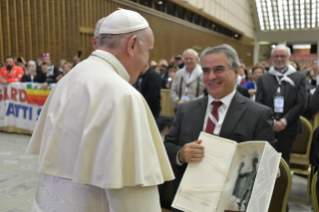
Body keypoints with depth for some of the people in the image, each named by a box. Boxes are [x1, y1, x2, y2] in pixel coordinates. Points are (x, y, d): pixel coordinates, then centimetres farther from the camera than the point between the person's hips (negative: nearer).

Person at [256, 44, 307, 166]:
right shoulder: (263, 78, 8)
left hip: (288, 128, 0)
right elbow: (259, 103, 3)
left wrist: (284, 121, -11)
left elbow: (302, 104, -2)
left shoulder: (300, 77, 5)